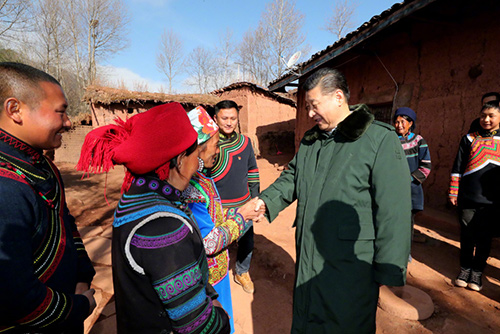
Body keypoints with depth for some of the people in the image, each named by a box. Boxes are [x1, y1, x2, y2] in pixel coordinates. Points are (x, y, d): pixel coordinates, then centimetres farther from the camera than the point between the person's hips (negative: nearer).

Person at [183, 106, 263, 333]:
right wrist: (241, 217, -18)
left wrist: (242, 212, 1)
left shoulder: (198, 177, -1)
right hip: (207, 279, -8)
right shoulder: (189, 189, -33)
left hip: (216, 269, 9)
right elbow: (208, 243, -28)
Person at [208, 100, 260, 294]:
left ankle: (242, 273, 44)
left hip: (243, 205, 4)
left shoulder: (245, 141, 2)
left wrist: (255, 197, 11)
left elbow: (252, 170, 11)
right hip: (217, 207, -3)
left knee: (247, 242, 16)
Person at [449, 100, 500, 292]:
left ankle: (477, 271, 23)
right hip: (467, 198, 0)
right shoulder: (469, 139, 5)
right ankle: (465, 268, 23)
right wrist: (453, 192, 1)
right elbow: (457, 168, 4)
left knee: (484, 238, 8)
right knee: (467, 236, 8)